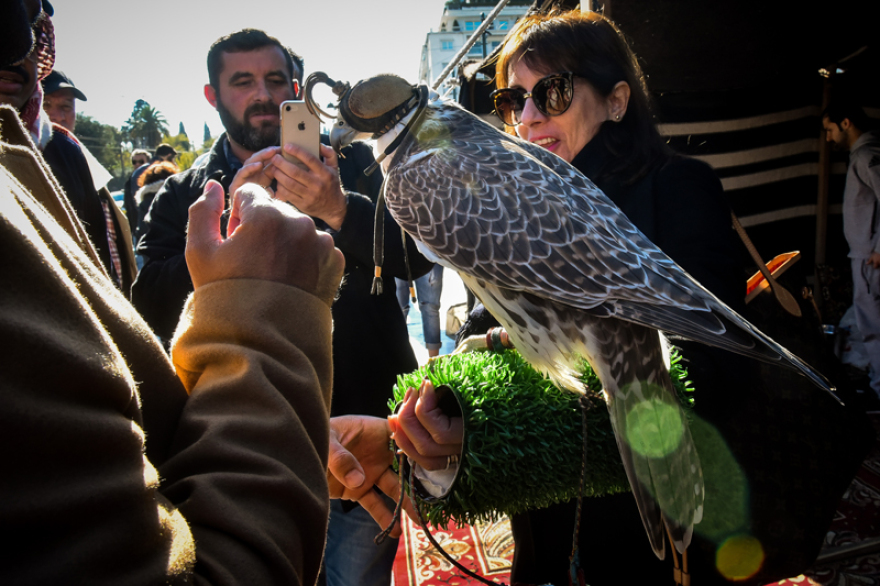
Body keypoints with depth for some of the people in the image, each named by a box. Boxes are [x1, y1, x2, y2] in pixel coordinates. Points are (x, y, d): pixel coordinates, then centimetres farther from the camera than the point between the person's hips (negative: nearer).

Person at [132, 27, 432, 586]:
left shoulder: (352, 162, 2)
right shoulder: (185, 195, 4)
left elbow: (417, 256, -11)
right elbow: (153, 311, -8)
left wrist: (338, 209, -29)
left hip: (365, 421, -1)